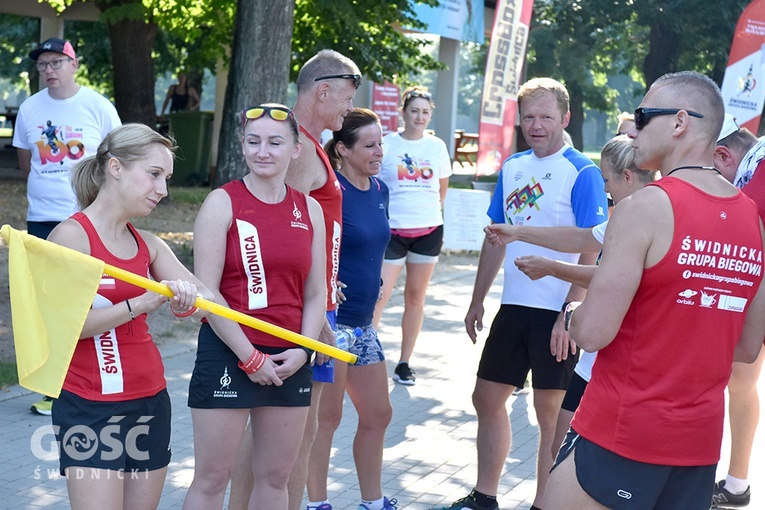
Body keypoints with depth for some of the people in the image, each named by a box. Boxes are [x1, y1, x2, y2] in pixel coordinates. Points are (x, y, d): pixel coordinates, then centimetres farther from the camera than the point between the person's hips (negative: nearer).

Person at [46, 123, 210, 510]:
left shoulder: (148, 244, 9)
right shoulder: (72, 235, -9)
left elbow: (205, 300, 0)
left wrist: (186, 299, -22)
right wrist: (140, 304, -23)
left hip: (151, 401, 6)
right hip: (90, 408, -6)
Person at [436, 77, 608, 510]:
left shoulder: (582, 173, -10)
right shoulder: (512, 167, 10)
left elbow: (593, 251, -14)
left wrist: (571, 314, -20)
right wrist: (478, 301, 15)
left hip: (557, 312, -7)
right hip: (515, 307, 7)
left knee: (551, 411, 3)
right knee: (487, 398, 13)